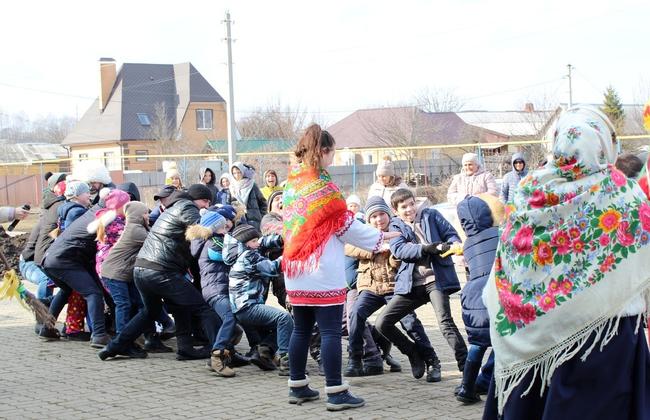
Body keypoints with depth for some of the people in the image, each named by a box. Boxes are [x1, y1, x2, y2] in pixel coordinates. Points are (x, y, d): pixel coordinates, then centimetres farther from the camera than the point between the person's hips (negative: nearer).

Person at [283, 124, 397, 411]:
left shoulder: (292, 183, 9)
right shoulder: (322, 185, -13)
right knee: (330, 331, -4)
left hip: (295, 269, 8)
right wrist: (380, 237, 2)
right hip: (322, 272, -7)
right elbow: (345, 225, -8)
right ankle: (335, 393, -4)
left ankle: (297, 387, 17)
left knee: (301, 329, 13)